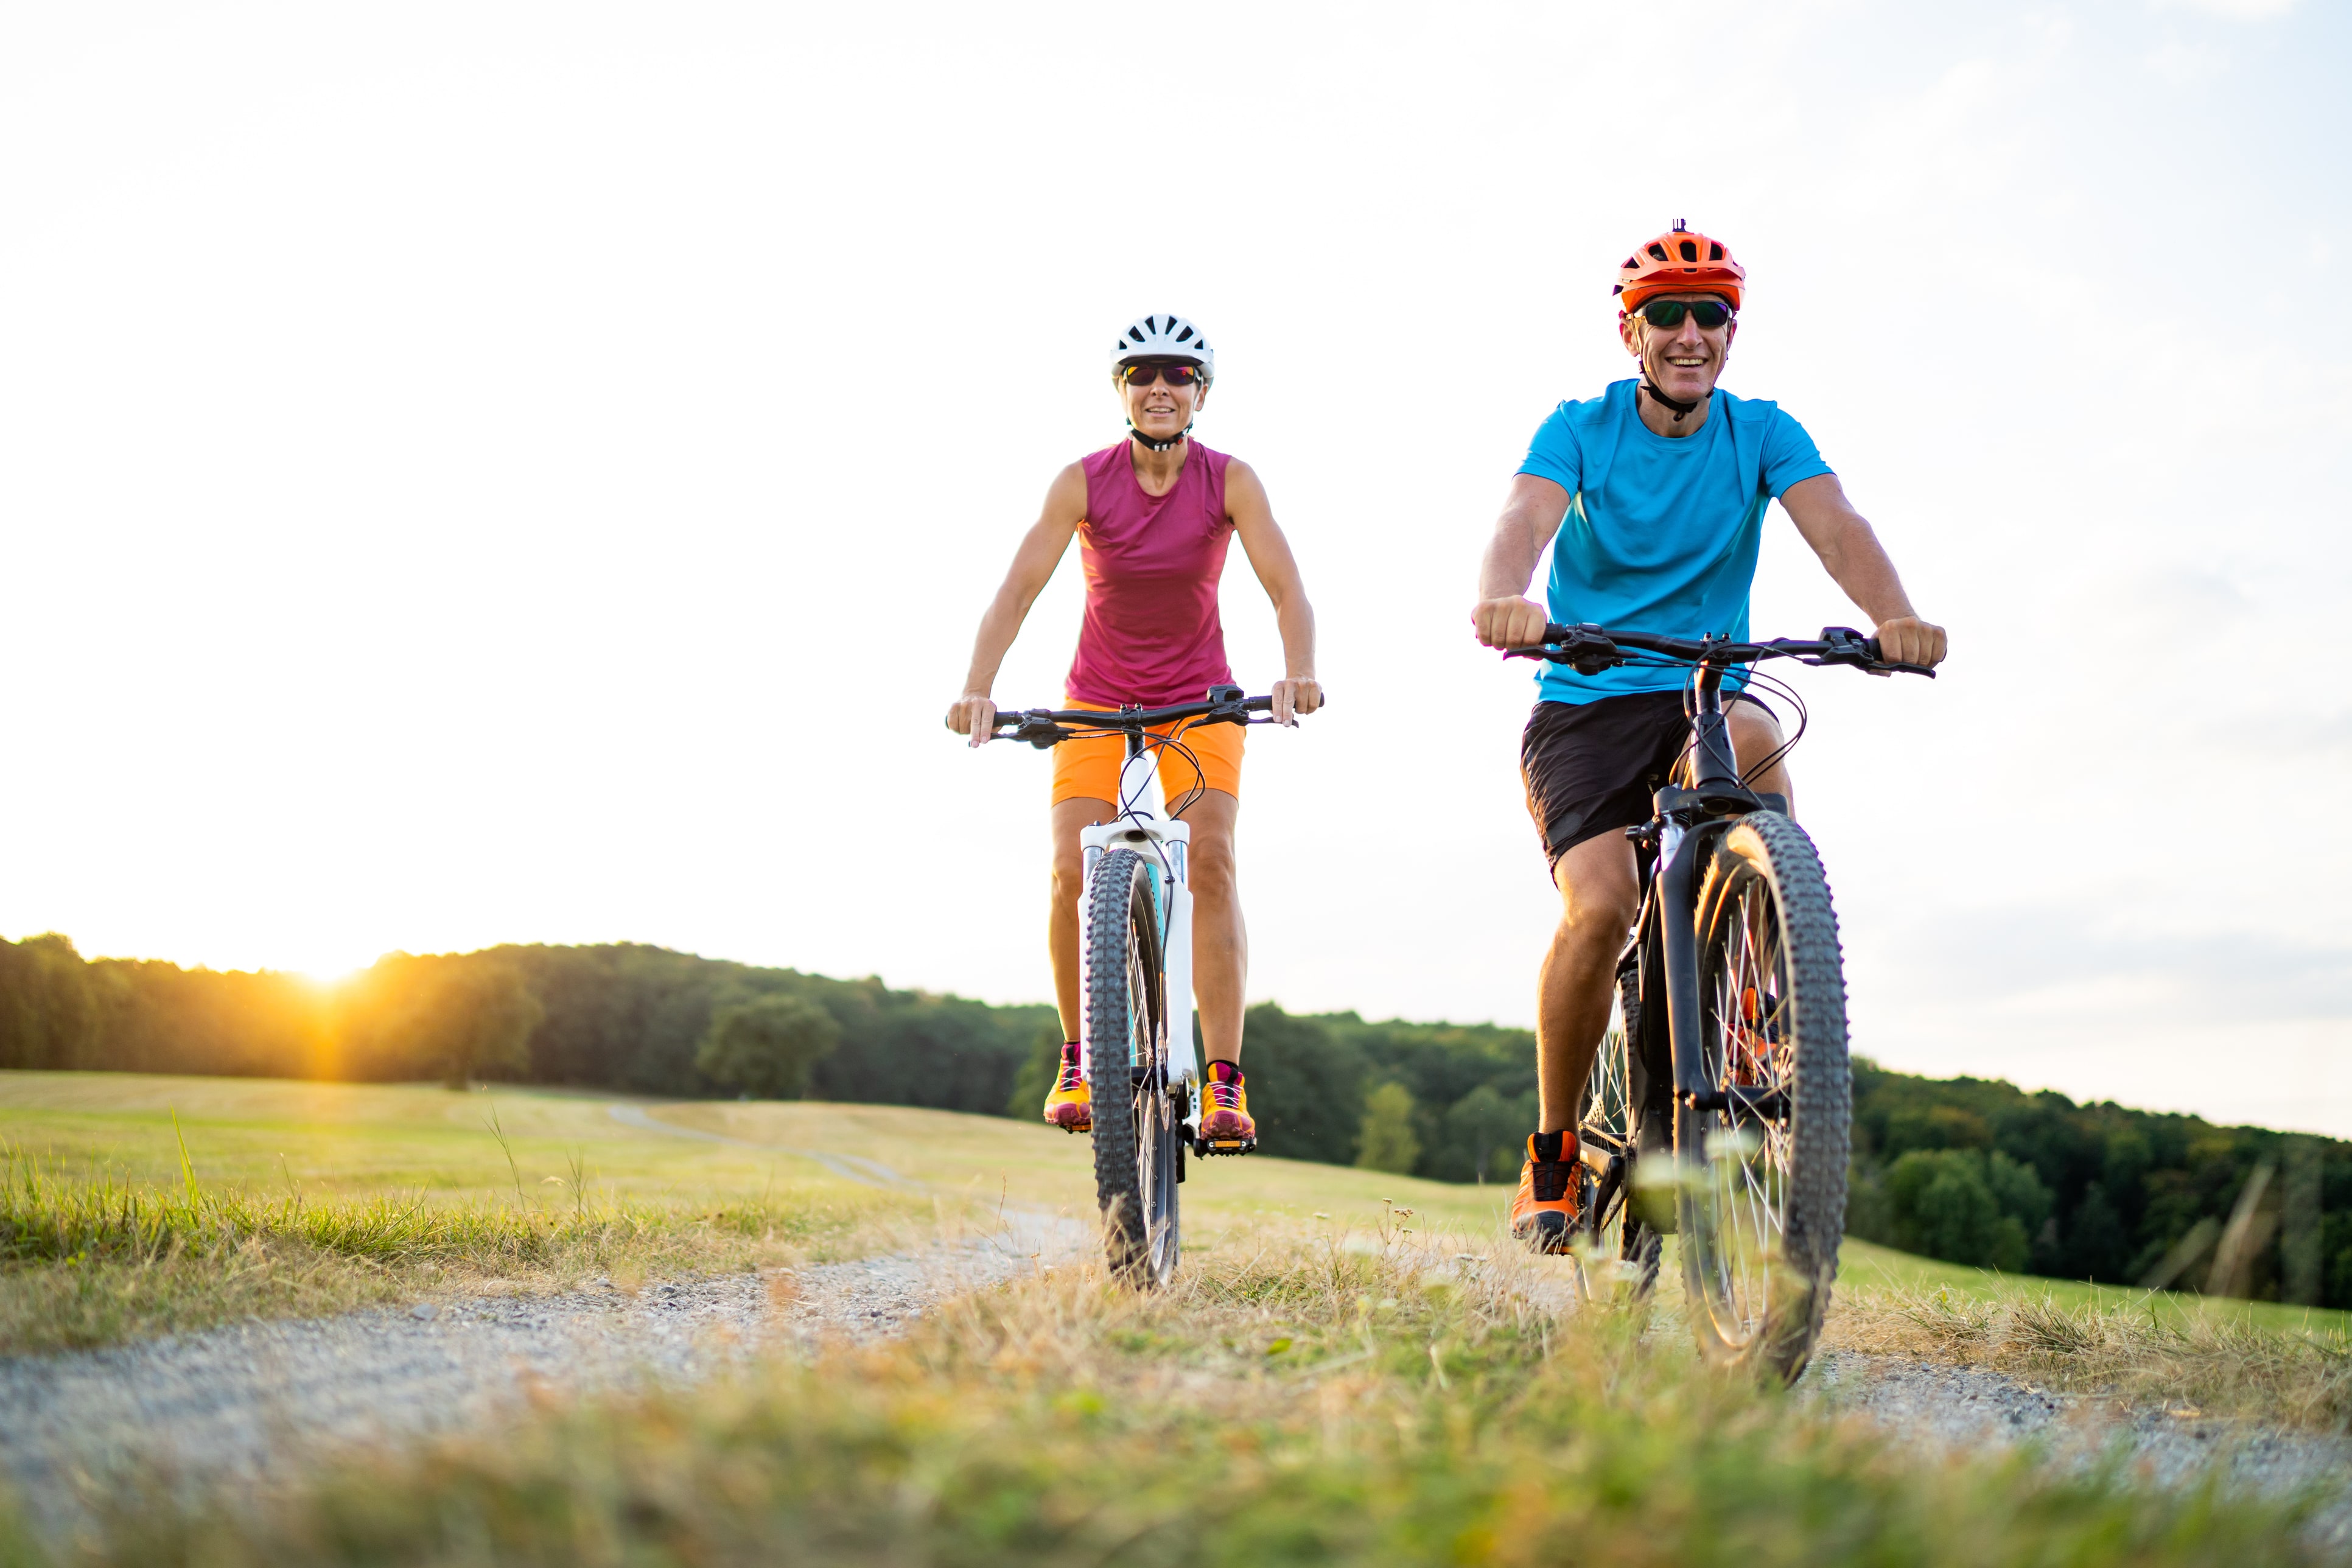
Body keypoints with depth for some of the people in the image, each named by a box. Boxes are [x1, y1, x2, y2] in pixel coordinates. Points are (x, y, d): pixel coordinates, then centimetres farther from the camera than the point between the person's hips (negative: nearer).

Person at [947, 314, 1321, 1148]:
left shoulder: (1230, 482, -12)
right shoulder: (1084, 482, -12)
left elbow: (1287, 590, -18)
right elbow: (1019, 588, -17)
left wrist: (1298, 673, -38)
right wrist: (977, 689, -32)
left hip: (1199, 701, 0)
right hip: (1097, 699, 1)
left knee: (1209, 857, -20)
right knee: (1072, 870, -15)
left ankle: (1225, 1079, -18)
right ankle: (1077, 1060, 5)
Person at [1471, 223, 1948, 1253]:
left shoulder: (1763, 435, 1)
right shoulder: (1580, 430, -4)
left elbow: (1835, 528, -16)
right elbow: (1525, 520, -24)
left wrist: (1895, 616, -38)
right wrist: (1502, 596, -48)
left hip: (1705, 697, 2)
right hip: (1584, 706, -1)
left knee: (1753, 738, -35)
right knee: (1600, 907, -24)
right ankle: (1551, 1154, -4)